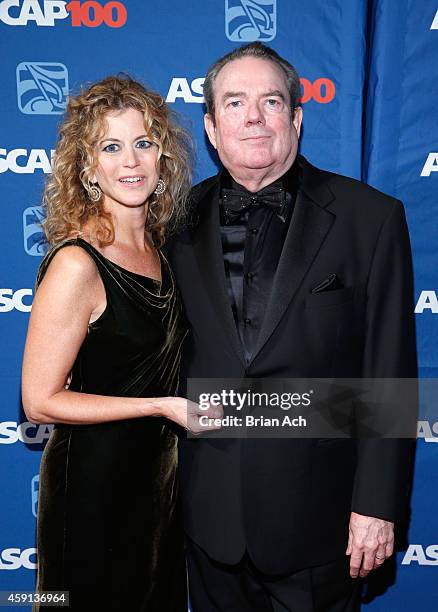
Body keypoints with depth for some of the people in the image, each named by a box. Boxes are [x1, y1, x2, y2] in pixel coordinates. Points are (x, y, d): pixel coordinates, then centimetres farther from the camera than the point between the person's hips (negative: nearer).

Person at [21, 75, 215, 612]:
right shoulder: (77, 263, -23)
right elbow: (40, 401, -22)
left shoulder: (158, 243, 0)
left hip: (158, 471, 7)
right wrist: (162, 406, -23)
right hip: (94, 482, -7)